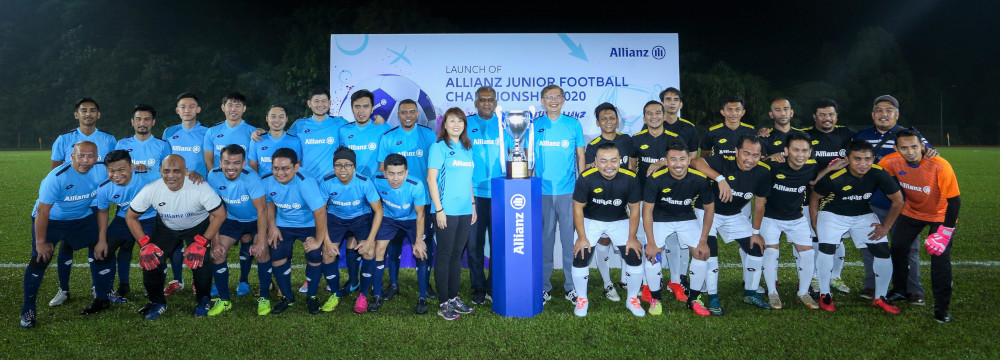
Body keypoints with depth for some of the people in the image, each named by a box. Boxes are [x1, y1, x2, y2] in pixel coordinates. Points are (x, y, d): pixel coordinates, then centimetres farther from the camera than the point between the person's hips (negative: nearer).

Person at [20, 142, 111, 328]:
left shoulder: (102, 170, -20)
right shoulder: (57, 177, -29)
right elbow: (43, 211, -23)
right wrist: (40, 242, -18)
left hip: (83, 217, 4)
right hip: (51, 219, -4)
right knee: (39, 260, -8)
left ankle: (103, 299, 17)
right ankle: (28, 310, 10)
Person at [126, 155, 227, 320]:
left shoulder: (200, 188, -32)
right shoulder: (151, 190, -23)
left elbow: (220, 214, -24)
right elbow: (131, 217, -8)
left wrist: (200, 243, -29)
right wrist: (145, 244, -19)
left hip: (198, 226, -2)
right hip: (166, 227, 3)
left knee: (199, 260, -22)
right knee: (150, 261, -14)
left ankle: (203, 300, 7)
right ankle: (157, 302, 15)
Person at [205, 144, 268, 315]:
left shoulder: (251, 178, -29)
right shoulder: (214, 176, -19)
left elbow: (262, 209, -28)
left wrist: (261, 240, -33)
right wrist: (215, 242, -19)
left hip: (256, 220, -4)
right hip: (232, 219, 4)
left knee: (261, 250, -25)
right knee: (217, 252, -10)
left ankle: (264, 298, -7)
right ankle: (223, 300, 9)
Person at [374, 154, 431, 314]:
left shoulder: (416, 185, -32)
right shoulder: (377, 181, -26)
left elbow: (420, 215, -19)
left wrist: (419, 240, -21)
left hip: (412, 219, -2)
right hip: (388, 218, 2)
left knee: (421, 253, -13)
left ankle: (422, 297, 0)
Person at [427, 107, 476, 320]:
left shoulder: (467, 149, 14)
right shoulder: (438, 147, -5)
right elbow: (431, 179, -9)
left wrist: (473, 204, 15)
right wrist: (438, 209, -14)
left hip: (465, 211, 6)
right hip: (446, 211, -6)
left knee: (457, 254, 13)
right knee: (444, 255, 0)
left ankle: (454, 297, 23)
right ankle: (443, 303, 8)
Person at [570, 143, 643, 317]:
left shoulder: (630, 179, -20)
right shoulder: (586, 178, -25)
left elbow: (634, 209, -7)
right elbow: (578, 207, -13)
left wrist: (632, 237, -7)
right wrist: (582, 237, -13)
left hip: (619, 221, 1)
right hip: (591, 220, -1)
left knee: (635, 258, -6)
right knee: (580, 258, -11)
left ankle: (632, 299, 19)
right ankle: (582, 299, 15)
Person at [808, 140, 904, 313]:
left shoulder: (878, 173, -22)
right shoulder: (834, 177, -29)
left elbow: (898, 200, -6)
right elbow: (814, 197, -10)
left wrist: (885, 227, -4)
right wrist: (815, 226, -7)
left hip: (863, 215, 4)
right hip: (833, 215, -3)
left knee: (883, 252, -3)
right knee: (826, 250, -21)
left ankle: (880, 298, 17)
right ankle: (825, 295, 0)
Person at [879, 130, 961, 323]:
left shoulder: (940, 166, -31)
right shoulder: (893, 162, -21)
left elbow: (954, 200, -26)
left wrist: (945, 231, -27)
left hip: (940, 216, -4)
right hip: (911, 212, 4)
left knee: (940, 257, -11)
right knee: (897, 248, 6)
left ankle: (941, 307, 4)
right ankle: (900, 291, 29)